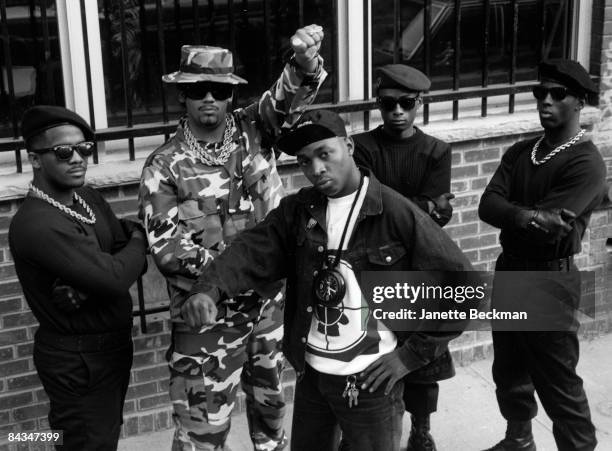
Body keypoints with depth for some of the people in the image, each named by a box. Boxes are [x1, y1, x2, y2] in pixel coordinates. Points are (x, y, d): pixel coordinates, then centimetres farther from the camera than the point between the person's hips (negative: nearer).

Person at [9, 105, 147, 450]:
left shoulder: (89, 198, 2)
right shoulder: (36, 224, -27)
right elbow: (115, 277, -32)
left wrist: (87, 287, -23)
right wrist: (138, 243, -11)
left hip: (112, 344, 8)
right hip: (79, 361, -8)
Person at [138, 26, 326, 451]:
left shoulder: (252, 129, -2)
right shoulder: (165, 165, -10)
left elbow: (288, 97, -18)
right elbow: (166, 248, -14)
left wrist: (305, 61, -40)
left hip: (272, 299, 4)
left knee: (271, 396, 24)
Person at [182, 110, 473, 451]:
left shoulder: (398, 214, -14)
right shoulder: (297, 211, 2)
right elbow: (253, 250, -11)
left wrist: (413, 354, -12)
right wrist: (209, 290, -31)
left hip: (371, 381, -5)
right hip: (310, 375, 5)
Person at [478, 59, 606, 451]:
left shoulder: (586, 162, -15)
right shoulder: (520, 152, 6)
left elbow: (548, 227, -25)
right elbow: (488, 205, -9)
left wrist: (509, 213, -14)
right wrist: (528, 216, -25)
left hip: (549, 280, -7)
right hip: (509, 270, 7)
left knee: (556, 381, 3)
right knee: (508, 369, 21)